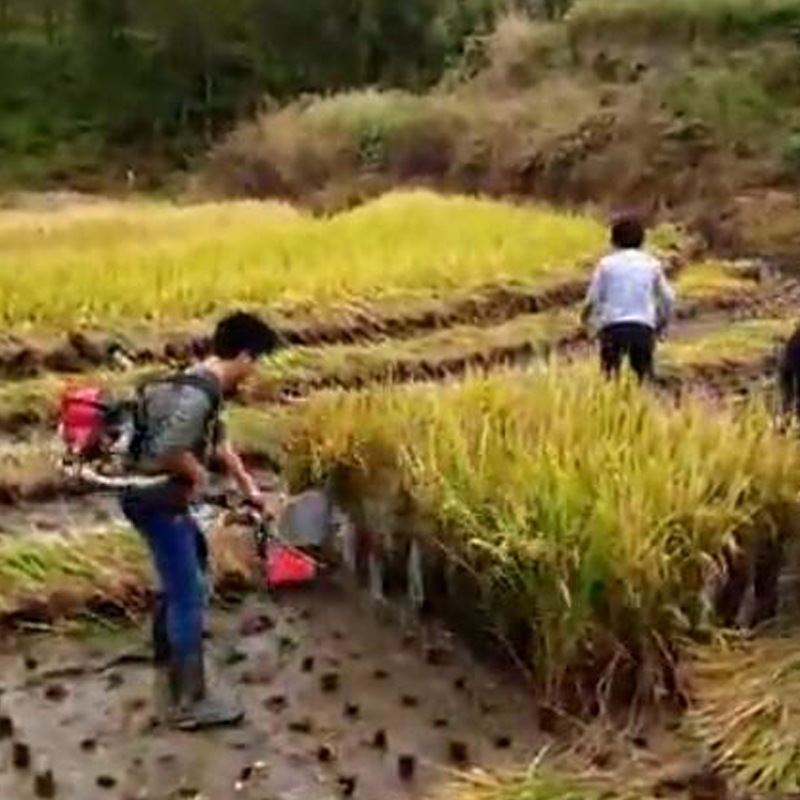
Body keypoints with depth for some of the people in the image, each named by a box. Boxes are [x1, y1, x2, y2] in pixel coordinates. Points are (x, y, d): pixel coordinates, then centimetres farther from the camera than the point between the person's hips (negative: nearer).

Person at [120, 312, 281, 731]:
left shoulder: (202, 385, 8)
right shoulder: (197, 394, -25)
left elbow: (219, 443, 21)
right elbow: (168, 450, -35)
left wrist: (250, 488, 27)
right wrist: (197, 474, -15)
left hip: (161, 495, 11)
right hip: (156, 499, -11)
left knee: (193, 560, 28)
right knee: (188, 597, -4)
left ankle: (168, 661, 44)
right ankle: (188, 702, 5)